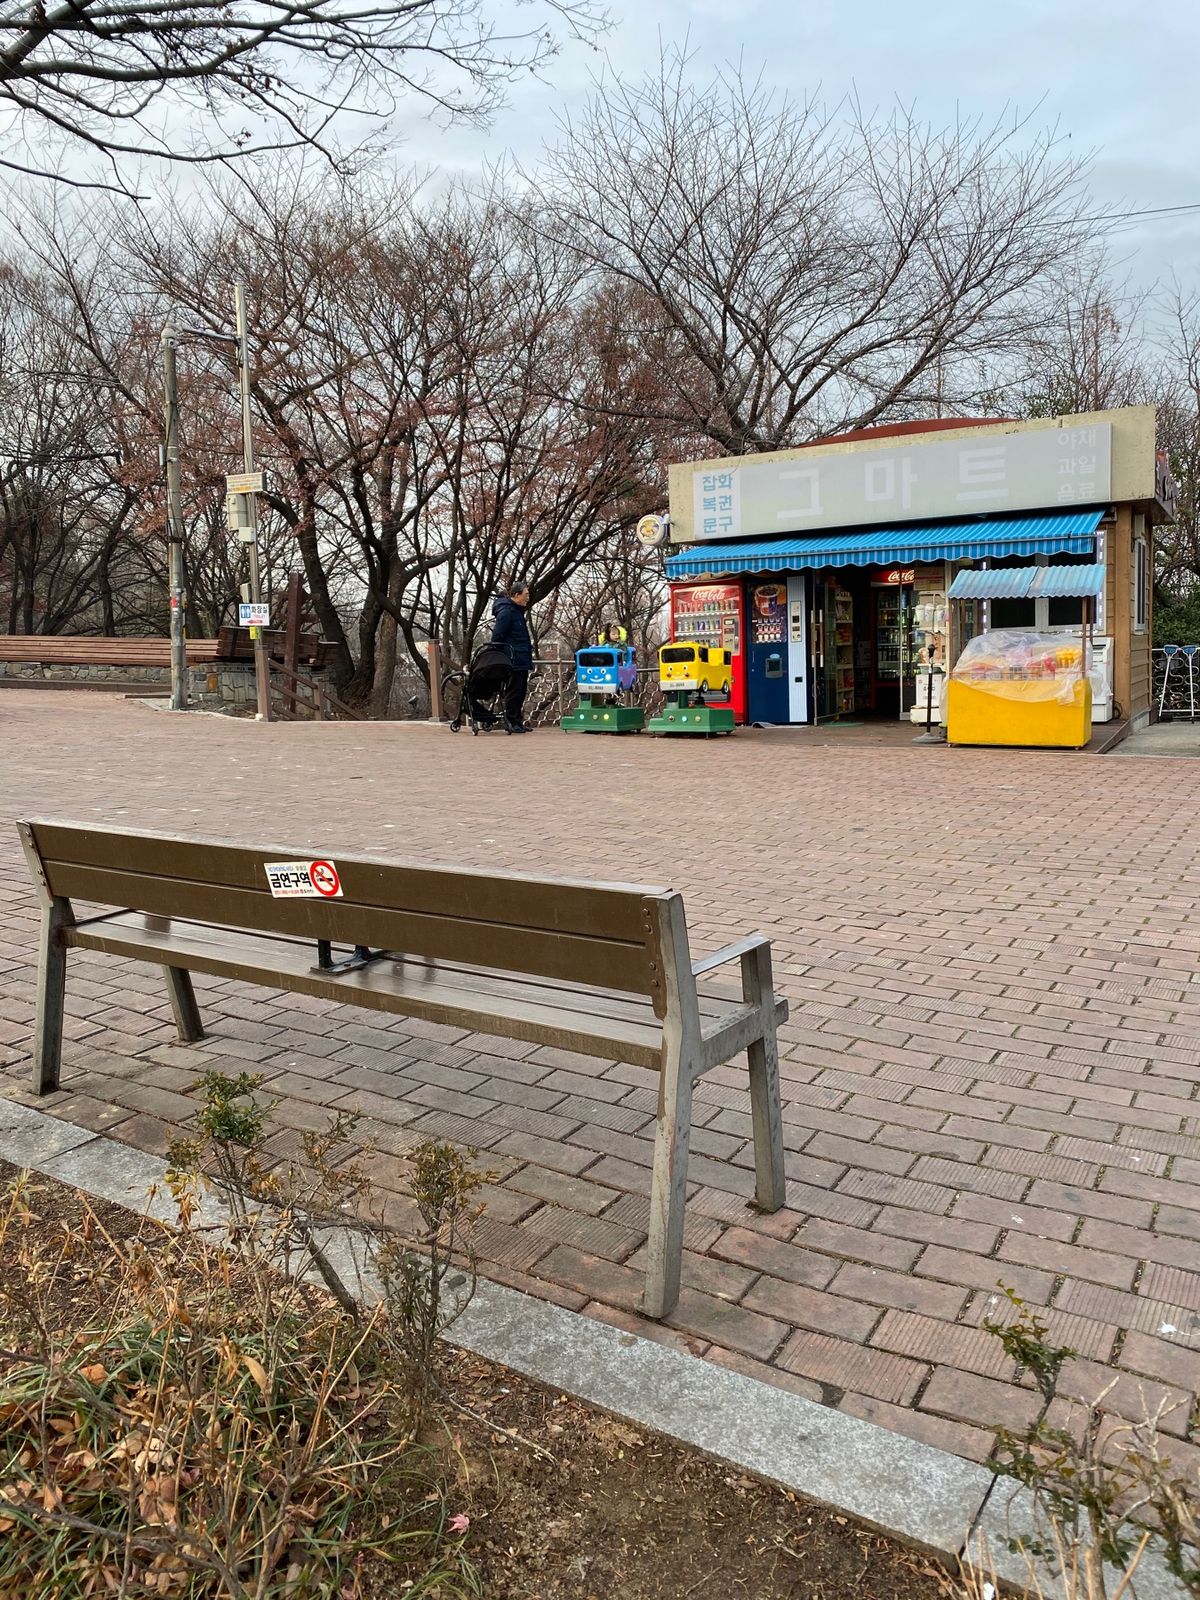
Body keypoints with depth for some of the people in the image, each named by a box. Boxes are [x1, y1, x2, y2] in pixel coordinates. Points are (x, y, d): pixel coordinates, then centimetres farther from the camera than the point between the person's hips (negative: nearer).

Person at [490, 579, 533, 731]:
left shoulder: (517, 610, 17)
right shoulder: (506, 611, -14)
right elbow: (496, 637, -16)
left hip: (522, 660, 10)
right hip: (513, 660, -10)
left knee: (520, 692, 12)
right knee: (514, 691, -3)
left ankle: (518, 722, 18)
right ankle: (511, 722, 4)